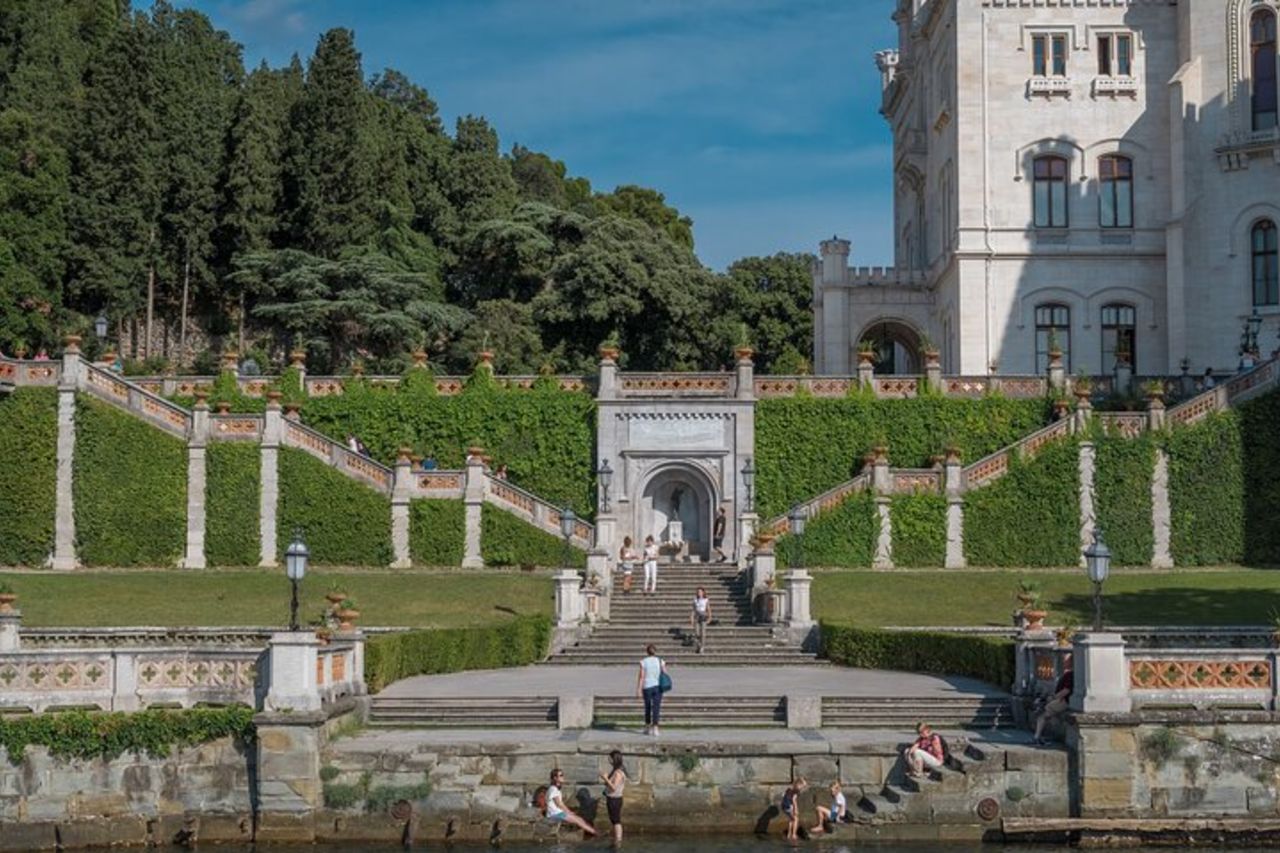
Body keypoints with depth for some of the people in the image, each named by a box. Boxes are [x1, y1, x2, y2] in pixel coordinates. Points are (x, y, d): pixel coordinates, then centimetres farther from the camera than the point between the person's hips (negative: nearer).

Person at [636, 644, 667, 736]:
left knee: (647, 707, 15)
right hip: (658, 687, 0)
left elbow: (641, 676, -9)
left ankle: (648, 728, 25)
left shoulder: (643, 662, -5)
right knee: (656, 708, 0)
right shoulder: (661, 661, -1)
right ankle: (655, 728, -12)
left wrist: (638, 689, -8)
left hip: (647, 687, 0)